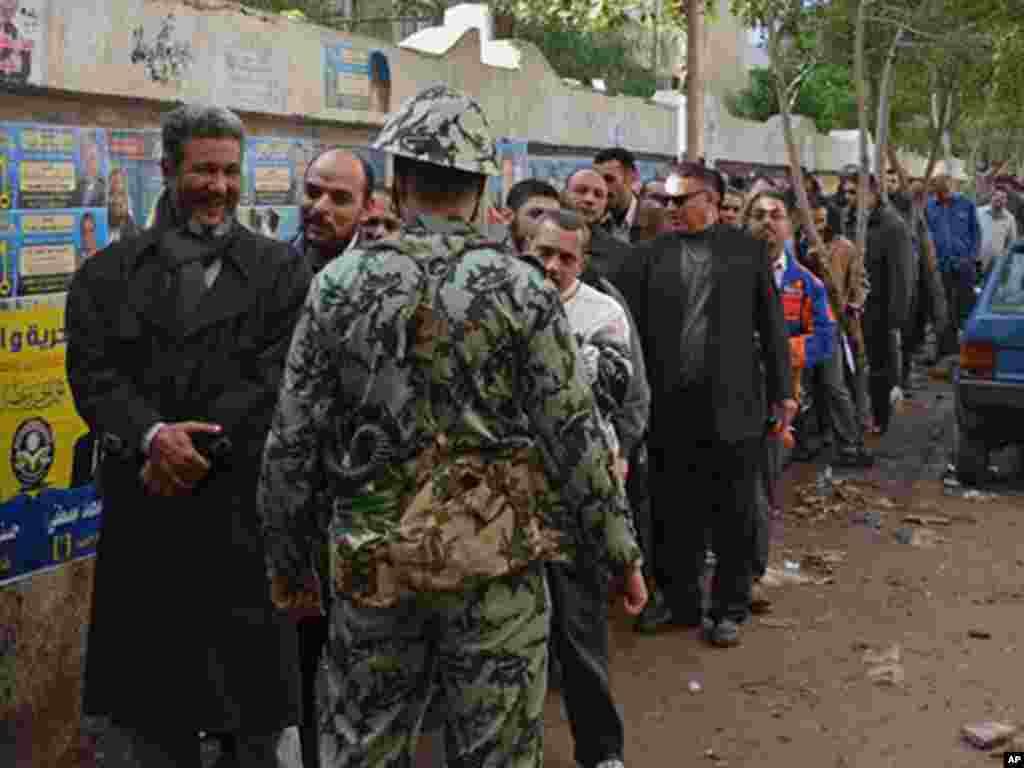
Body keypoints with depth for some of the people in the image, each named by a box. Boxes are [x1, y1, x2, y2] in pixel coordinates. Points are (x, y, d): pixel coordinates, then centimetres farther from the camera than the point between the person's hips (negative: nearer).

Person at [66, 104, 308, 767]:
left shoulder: (280, 271, 4)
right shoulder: (108, 273, 10)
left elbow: (273, 380, -6)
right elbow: (91, 373, -1)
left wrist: (199, 449, -15)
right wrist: (153, 436, -19)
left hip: (246, 514, -2)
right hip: (144, 516, 2)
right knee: (155, 714, 13)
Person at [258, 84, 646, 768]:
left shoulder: (339, 284, -3)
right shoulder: (522, 288, -7)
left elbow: (291, 443, -1)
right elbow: (575, 434, -7)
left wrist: (289, 561, 11)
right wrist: (619, 550, 4)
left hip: (373, 564, 2)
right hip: (497, 564, -1)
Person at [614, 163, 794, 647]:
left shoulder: (746, 250, 4)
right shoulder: (651, 254, 5)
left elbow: (770, 322, 5)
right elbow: (627, 319, -4)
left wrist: (782, 389, 4)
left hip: (730, 404, -1)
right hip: (670, 406, 1)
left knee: (733, 516, 8)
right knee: (673, 515, 11)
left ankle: (729, 610, 23)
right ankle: (680, 603, 27)